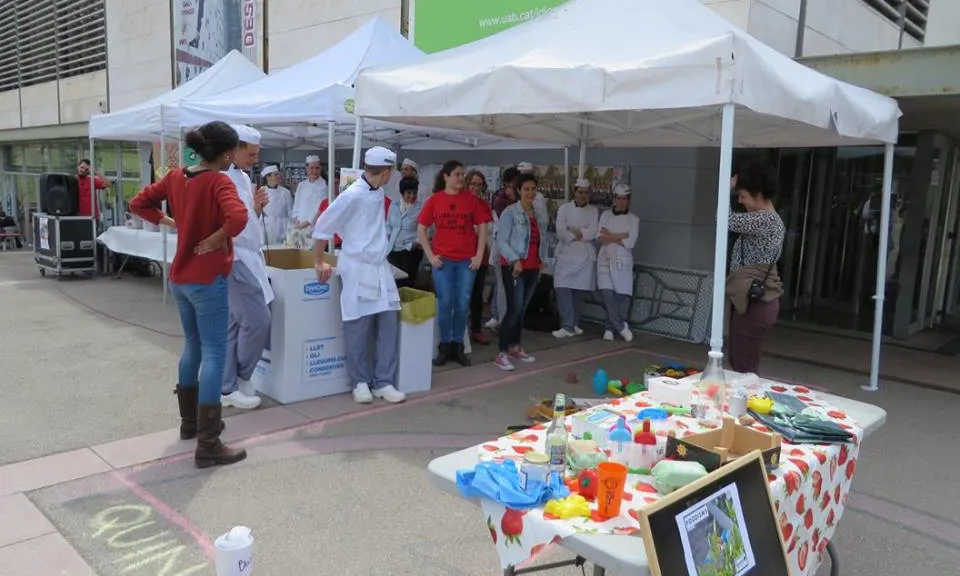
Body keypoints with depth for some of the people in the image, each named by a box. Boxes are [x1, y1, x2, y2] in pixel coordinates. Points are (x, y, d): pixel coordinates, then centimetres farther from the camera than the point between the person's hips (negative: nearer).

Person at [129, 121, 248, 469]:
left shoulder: (175, 177, 5)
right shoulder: (218, 182, -17)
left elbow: (138, 204, 14)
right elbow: (238, 217, -35)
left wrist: (171, 224, 9)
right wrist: (218, 238, -18)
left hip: (180, 277, 8)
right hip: (207, 279, -8)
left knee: (192, 346, 21)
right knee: (214, 354, -4)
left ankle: (189, 421, 35)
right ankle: (208, 446, -3)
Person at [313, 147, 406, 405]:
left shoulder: (378, 193, 7)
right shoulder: (353, 195, -16)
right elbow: (322, 228, -11)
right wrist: (321, 262, -3)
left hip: (380, 267, 7)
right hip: (358, 269, -7)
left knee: (389, 323, 3)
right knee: (359, 328, 1)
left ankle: (383, 382, 11)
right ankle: (361, 382, 16)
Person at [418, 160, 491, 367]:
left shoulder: (471, 199, 3)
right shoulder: (434, 200, 1)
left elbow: (482, 228, 6)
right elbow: (421, 229, 5)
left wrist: (479, 256, -1)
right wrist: (430, 255, -2)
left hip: (466, 260, 1)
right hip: (442, 260, -1)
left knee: (462, 305, 4)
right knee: (445, 304, 1)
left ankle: (458, 346, 16)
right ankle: (445, 347, 13)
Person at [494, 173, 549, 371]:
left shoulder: (539, 215, 11)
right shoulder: (510, 213, -9)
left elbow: (541, 241, 15)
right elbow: (501, 241, -13)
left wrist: (543, 261, 5)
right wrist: (515, 260, -22)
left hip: (532, 268, 6)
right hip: (513, 267, -6)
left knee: (522, 310, 12)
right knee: (514, 309, -11)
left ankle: (515, 348, 24)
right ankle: (501, 354, -6)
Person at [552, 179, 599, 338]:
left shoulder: (594, 211, 8)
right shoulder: (564, 208, 4)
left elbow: (593, 233, -6)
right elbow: (560, 232, -8)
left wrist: (573, 231, -10)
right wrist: (579, 236, -10)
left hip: (586, 256, 2)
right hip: (565, 255, -1)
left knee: (581, 291, 5)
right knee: (563, 289, -13)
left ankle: (575, 324, 20)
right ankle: (567, 326, -12)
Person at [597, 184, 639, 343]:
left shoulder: (633, 219, 5)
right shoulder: (605, 215, 10)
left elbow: (630, 242, -8)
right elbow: (600, 238, -1)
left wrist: (610, 236, -7)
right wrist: (621, 237, -12)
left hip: (623, 262, -1)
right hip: (605, 261, 1)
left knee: (622, 296, -3)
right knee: (607, 294, -12)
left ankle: (611, 328, 11)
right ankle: (621, 326, -3)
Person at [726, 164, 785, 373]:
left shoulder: (764, 220, -18)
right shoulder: (771, 219, 14)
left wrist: (728, 187, -10)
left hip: (753, 302, -10)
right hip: (755, 300, 10)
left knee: (744, 367, -4)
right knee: (739, 362, 16)